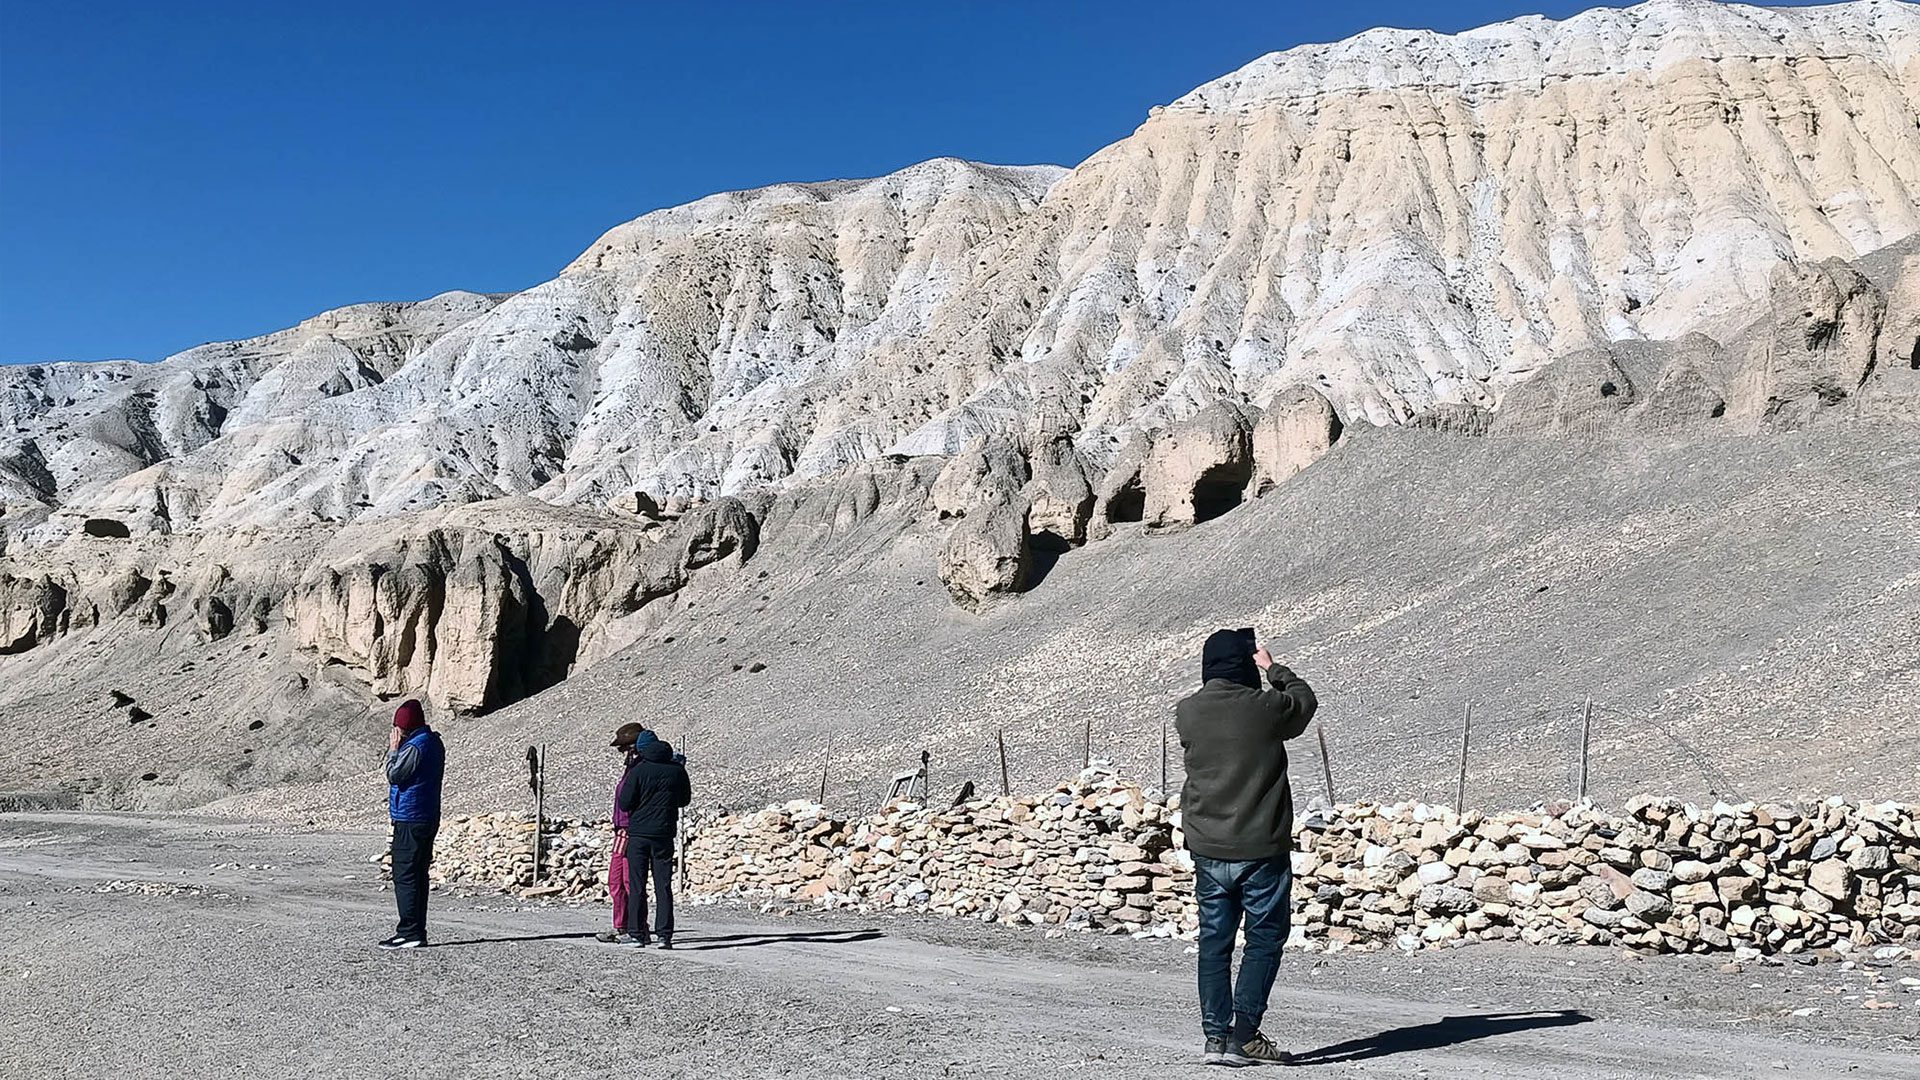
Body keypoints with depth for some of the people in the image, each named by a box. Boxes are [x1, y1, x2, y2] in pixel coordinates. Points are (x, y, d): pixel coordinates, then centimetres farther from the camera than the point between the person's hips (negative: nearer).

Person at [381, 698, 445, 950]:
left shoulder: (415, 747, -17)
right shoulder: (434, 742, 13)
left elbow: (393, 775, -14)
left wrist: (393, 750, -4)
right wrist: (397, 750, 10)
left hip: (409, 820, -10)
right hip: (429, 819, 10)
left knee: (405, 876, -7)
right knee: (419, 875, 12)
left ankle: (410, 932, -8)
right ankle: (417, 931, 16)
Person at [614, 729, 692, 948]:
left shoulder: (638, 771, -8)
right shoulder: (677, 770, 1)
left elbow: (624, 804, -8)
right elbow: (685, 799, 13)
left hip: (638, 833, -2)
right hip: (664, 835, 2)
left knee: (636, 885, 4)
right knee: (663, 885, 4)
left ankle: (637, 934, 3)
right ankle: (664, 935, 0)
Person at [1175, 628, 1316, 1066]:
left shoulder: (1187, 712, -3)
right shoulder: (1266, 708, -13)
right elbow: (1305, 699, 9)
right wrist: (1274, 669, 23)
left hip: (1207, 849, 4)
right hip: (1261, 849, -4)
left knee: (1214, 940, 11)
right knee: (1265, 938, 6)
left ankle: (1216, 1037, 13)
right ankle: (1244, 1037, 3)